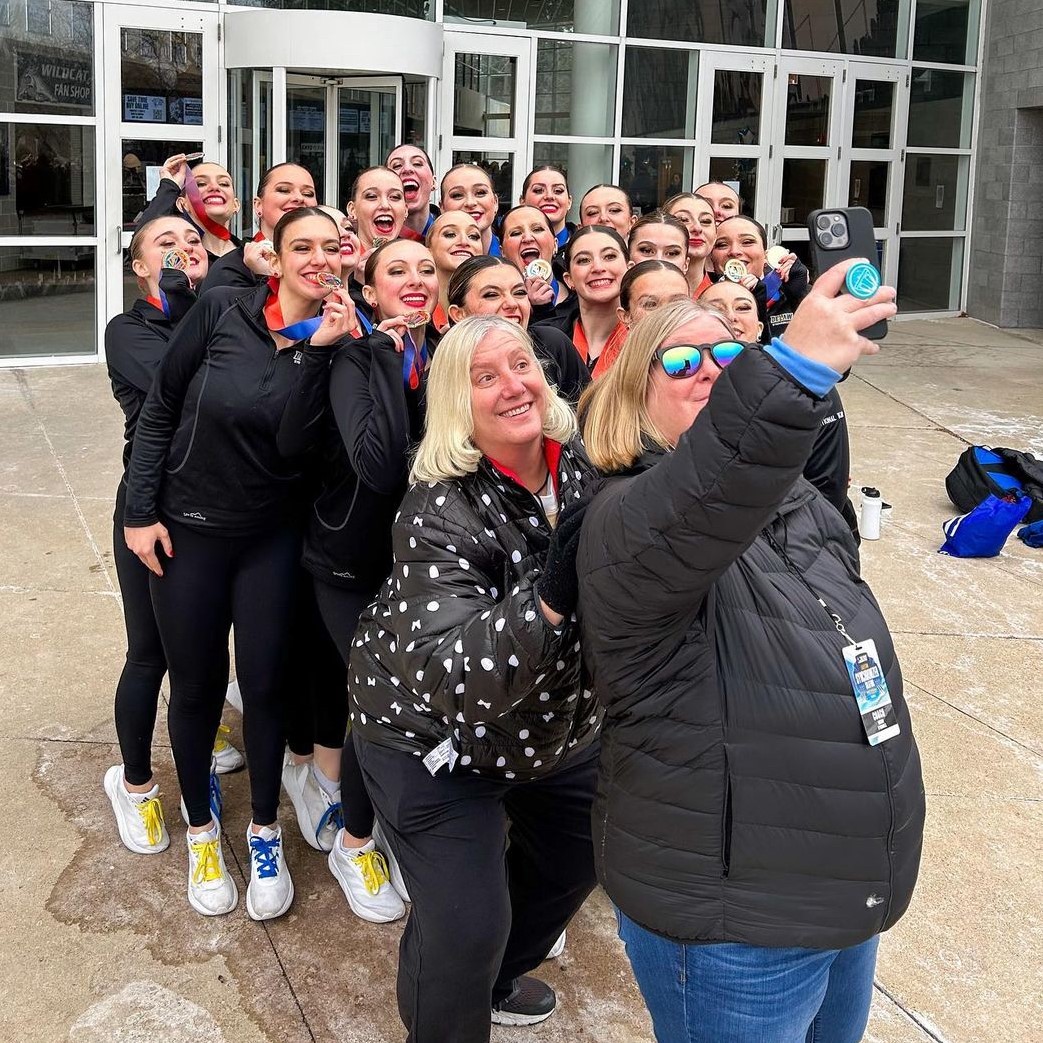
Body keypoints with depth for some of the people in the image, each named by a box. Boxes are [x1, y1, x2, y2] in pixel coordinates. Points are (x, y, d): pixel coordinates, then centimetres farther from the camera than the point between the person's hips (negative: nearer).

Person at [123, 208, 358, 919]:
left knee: (265, 683, 5)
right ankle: (201, 829, 33)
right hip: (187, 530, -1)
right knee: (197, 685, 11)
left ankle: (266, 832, 27)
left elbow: (301, 443, -16)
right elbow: (160, 409, -5)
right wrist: (140, 510, -7)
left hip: (273, 537, 1)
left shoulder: (339, 339, -5)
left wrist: (320, 351, -23)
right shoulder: (222, 311, -11)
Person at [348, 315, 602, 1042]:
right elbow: (448, 676, -41)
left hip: (559, 722, 7)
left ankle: (495, 975, 51)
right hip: (432, 734, -7)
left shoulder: (584, 460, -14)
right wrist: (550, 595, -50)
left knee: (579, 859, 23)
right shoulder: (442, 513, -31)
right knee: (466, 924, -8)